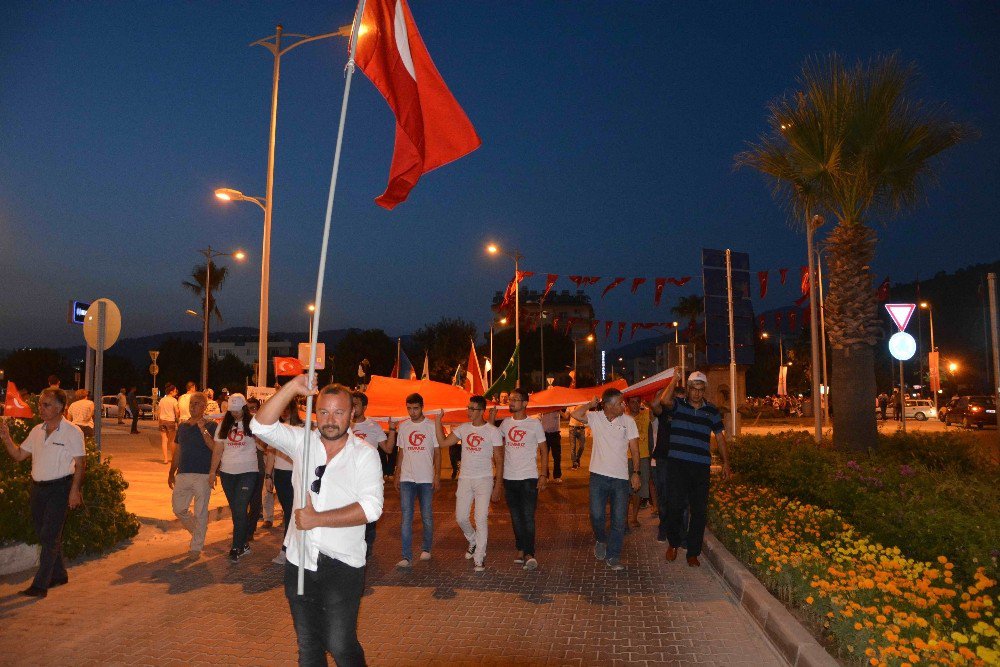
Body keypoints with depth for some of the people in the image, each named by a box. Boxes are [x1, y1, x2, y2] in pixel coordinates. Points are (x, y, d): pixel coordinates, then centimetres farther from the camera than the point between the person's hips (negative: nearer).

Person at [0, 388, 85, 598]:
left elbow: (79, 464, -9)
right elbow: (19, 455, 13)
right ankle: (59, 575, 29)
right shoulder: (37, 431, 9)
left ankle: (40, 585, -3)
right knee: (44, 535, 15)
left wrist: (75, 490, -15)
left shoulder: (72, 432, -9)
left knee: (50, 536, -7)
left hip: (59, 488, -7)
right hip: (38, 487, 7)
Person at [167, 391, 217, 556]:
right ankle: (197, 533, 32)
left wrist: (203, 429, -21)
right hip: (183, 475, 6)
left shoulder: (210, 426, -4)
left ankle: (196, 547, 11)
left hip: (202, 476, -6)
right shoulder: (182, 427, 14)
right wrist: (171, 473, 18)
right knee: (179, 509, 8)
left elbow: (215, 448, -16)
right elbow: (177, 451, 20)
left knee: (200, 513, 0)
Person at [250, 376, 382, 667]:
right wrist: (292, 387, -20)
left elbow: (371, 507, -17)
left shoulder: (364, 454, -7)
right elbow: (261, 426, -9)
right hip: (300, 562, 4)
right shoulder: (302, 441, 3)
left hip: (342, 565, -3)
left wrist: (317, 519, -19)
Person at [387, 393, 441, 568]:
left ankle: (426, 549, 26)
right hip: (407, 479, 2)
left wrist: (437, 475, -7)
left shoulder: (432, 426, -2)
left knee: (427, 517, 7)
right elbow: (401, 452, 13)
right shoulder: (403, 426, 7)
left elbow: (437, 452, 0)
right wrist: (397, 475, 8)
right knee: (406, 518, -3)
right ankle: (407, 557, -1)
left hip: (426, 479, -2)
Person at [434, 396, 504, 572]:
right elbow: (443, 442, -2)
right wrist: (438, 420, -7)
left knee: (481, 519, -5)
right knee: (461, 517, 7)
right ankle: (473, 541, 36)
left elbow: (499, 461, -4)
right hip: (465, 479, 4)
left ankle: (479, 558, 6)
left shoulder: (493, 431, -6)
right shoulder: (462, 428, 6)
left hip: (484, 480, -4)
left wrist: (497, 487, -8)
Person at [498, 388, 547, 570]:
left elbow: (544, 449, 0)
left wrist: (544, 473, -7)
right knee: (516, 517, 11)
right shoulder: (505, 423, 7)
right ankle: (521, 550, 22)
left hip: (529, 478, -4)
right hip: (509, 478, 4)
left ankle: (528, 554, -7)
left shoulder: (535, 424, -4)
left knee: (528, 517, -8)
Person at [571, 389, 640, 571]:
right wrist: (592, 403, -8)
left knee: (619, 520, 3)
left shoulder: (628, 421, 0)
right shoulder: (595, 417, -2)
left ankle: (613, 557, 17)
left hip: (621, 477, 1)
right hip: (599, 475, -1)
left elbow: (634, 448, 3)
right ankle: (601, 540, 31)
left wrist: (636, 472, -2)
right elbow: (576, 414, -19)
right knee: (596, 515, -1)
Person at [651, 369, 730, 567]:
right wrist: (675, 378, -11)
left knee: (699, 511, 4)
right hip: (677, 463, -2)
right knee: (675, 505, -4)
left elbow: (720, 437, 16)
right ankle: (673, 543, 21)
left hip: (701, 467, 2)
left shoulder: (711, 411, 11)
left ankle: (693, 553, 16)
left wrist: (726, 462, 12)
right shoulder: (677, 404, 3)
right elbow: (664, 400, -21)